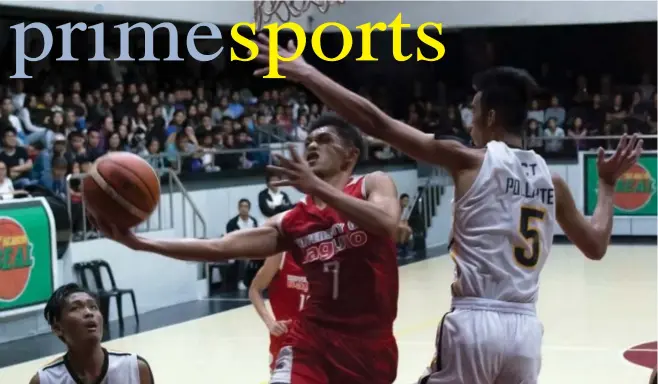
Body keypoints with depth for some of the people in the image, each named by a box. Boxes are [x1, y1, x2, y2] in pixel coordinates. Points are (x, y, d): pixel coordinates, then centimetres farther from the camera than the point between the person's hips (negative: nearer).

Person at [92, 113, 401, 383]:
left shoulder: (374, 185, 0)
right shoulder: (290, 222, 7)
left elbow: (387, 225, -24)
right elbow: (219, 248, -1)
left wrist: (316, 186, -30)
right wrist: (138, 243, -11)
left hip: (371, 342, -1)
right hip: (313, 335, 2)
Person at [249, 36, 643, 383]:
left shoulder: (471, 161, -2)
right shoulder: (551, 180, 11)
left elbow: (377, 123, -7)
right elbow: (596, 245, 23)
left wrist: (304, 72, -4)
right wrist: (608, 184, 38)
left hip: (474, 322, -5)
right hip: (525, 328, 5)